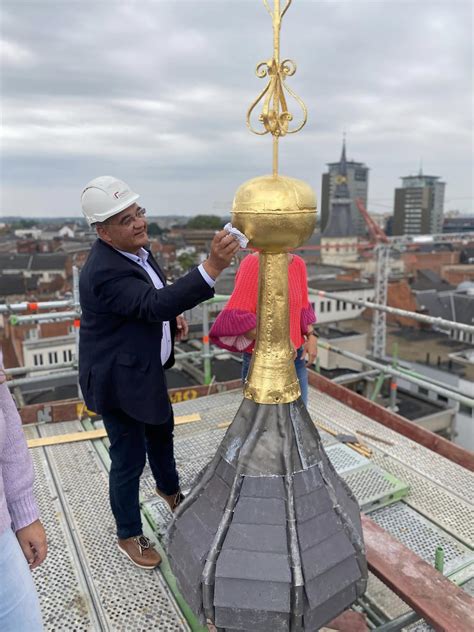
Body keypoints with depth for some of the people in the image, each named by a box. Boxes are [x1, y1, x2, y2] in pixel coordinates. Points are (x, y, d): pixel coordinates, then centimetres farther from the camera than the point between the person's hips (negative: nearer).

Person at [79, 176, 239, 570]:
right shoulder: (105, 271, -30)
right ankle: (129, 535, 33)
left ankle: (169, 487, 56)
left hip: (146, 368, 9)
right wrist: (212, 267, -51)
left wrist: (173, 317, -5)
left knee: (162, 429, 28)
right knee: (129, 461, 7)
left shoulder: (137, 249, -1)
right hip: (119, 379, -9)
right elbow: (154, 304, -42)